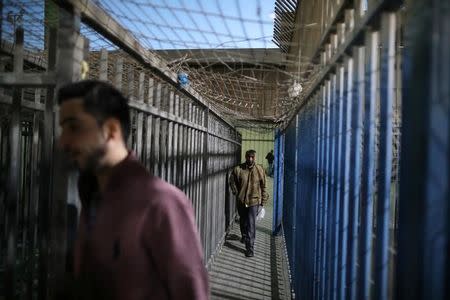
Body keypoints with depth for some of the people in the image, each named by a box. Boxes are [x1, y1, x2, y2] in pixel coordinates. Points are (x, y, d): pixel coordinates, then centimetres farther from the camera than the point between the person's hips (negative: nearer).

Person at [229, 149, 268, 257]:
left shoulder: (259, 170, -6)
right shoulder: (238, 169, -7)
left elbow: (263, 186, 2)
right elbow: (232, 180, 10)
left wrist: (263, 200, 4)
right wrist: (235, 190, 0)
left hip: (254, 201, -3)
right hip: (241, 200, 3)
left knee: (251, 224, -9)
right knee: (243, 221, 22)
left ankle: (250, 247, -4)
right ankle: (244, 236, 49)